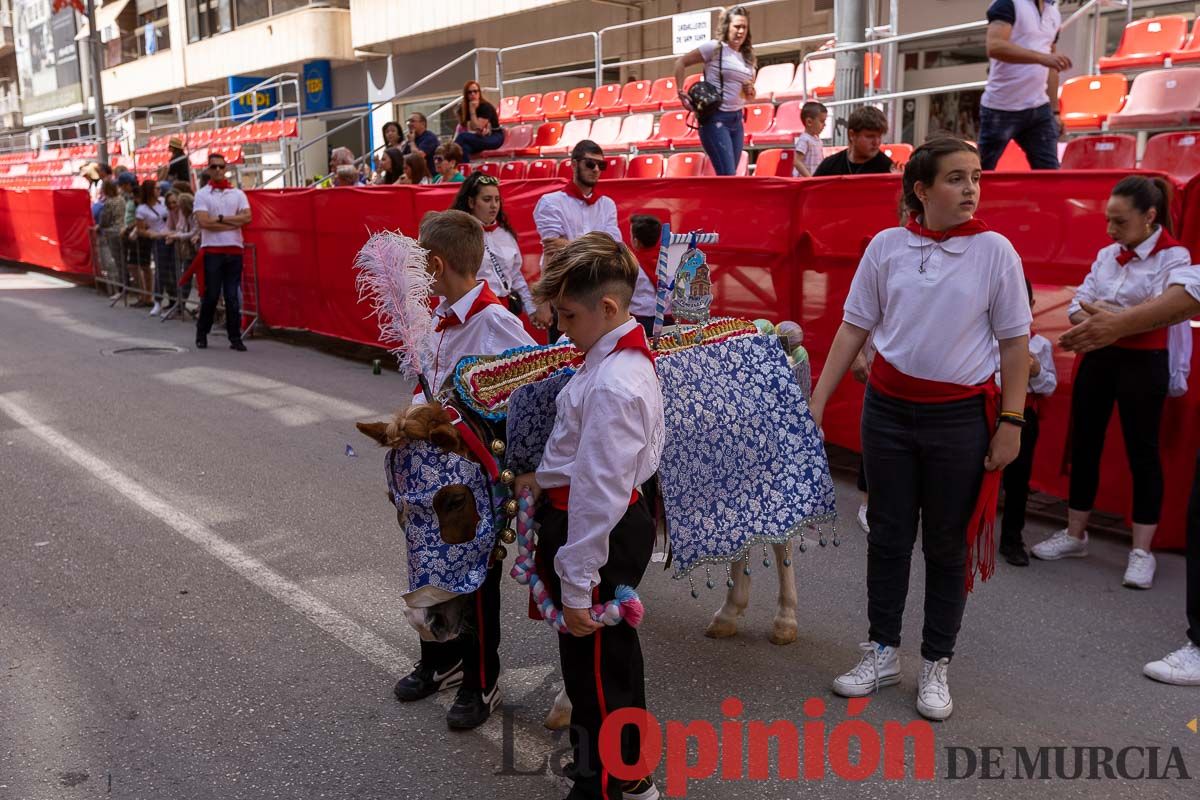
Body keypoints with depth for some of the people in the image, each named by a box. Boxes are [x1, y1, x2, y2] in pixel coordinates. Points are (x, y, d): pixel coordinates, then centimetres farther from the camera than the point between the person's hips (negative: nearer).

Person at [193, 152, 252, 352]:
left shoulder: (238, 194, 11)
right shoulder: (202, 194, 3)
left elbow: (247, 217, -4)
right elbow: (203, 222, -10)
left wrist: (220, 219, -9)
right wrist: (233, 223, -9)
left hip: (234, 249, 2)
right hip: (212, 250, -2)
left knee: (233, 296, 2)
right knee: (211, 295, 2)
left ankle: (235, 337, 6)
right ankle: (201, 334, 18)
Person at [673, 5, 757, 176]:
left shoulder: (748, 57, 13)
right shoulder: (714, 48, -5)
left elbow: (750, 96, 22)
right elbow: (681, 62, -2)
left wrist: (750, 91, -1)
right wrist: (681, 93, -10)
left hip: (736, 120, 7)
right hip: (715, 119, -7)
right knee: (728, 176, -13)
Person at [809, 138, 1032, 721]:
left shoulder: (994, 250, -5)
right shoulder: (886, 246, -1)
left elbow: (1015, 342, -1)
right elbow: (854, 327, 3)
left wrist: (1011, 422, -5)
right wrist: (818, 399, 1)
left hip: (961, 415, -1)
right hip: (889, 407, 2)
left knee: (947, 546, 9)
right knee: (888, 535, 11)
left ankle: (936, 666, 26)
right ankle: (882, 652, 28)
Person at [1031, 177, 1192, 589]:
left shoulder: (1174, 256, -9)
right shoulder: (1107, 254, 6)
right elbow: (1076, 306, 2)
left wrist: (1103, 313, -18)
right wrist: (1090, 316, -19)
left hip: (1143, 363, -5)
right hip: (1098, 357, 6)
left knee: (1141, 450, 2)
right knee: (1084, 444, 10)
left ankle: (1142, 551, 13)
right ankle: (1075, 534, 24)